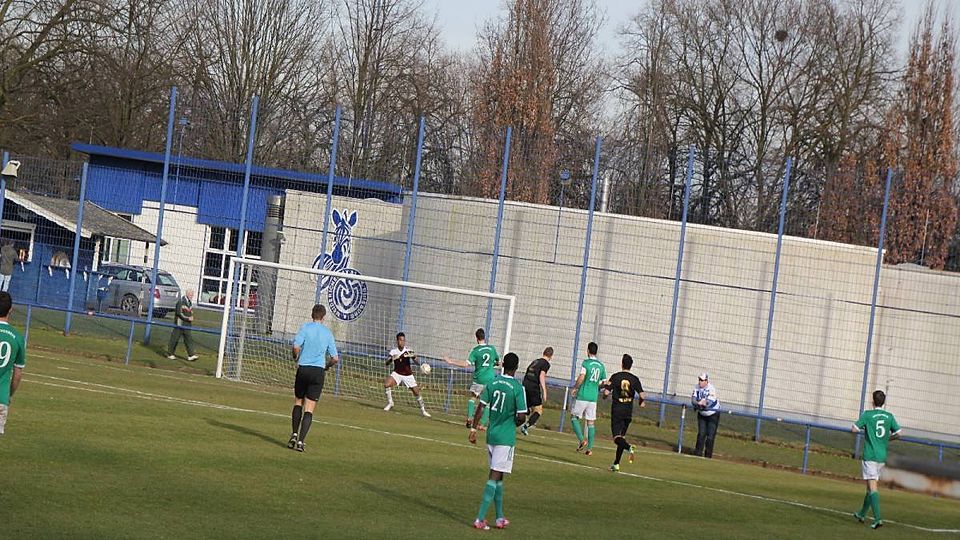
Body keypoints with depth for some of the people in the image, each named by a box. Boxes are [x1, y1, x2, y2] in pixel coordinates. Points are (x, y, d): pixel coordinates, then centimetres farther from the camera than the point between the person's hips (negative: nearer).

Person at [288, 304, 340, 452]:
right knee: (309, 409, -1)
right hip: (318, 371, 1)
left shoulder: (306, 327, -1)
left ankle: (294, 434, 12)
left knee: (298, 402, 19)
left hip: (303, 369, 0)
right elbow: (335, 358, 6)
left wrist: (296, 358, 7)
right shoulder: (328, 333, 5)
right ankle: (301, 441, -9)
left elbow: (296, 346, -13)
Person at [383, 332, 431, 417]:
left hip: (408, 375, 0)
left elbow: (418, 363, -15)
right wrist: (392, 359, -33)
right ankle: (390, 403, -3)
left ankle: (423, 410, 19)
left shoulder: (408, 351, -10)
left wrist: (414, 357, -37)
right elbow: (387, 363, -12)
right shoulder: (393, 351, -7)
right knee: (386, 384, -24)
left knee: (417, 392, -1)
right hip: (397, 373, 0)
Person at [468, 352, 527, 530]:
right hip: (506, 437, -5)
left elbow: (481, 408, 1)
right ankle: (480, 518, -11)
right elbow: (521, 416, -13)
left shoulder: (492, 383, 3)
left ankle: (500, 517, 21)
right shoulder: (517, 388, -12)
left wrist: (473, 429, 7)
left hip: (491, 434, 5)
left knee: (497, 476, 15)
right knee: (495, 476, -5)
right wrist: (514, 424, 9)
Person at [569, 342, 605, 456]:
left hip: (582, 396, -5)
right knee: (591, 422, 7)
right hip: (593, 397, 5)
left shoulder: (586, 363, -8)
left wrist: (574, 388, -5)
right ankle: (590, 448, 3)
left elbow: (581, 378, -19)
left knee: (574, 417, 8)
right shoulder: (601, 366, 8)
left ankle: (582, 440, -10)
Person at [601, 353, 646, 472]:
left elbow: (606, 392, -13)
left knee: (617, 437, -6)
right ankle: (616, 463, 15)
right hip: (628, 413, 3)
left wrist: (606, 386, 11)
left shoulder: (615, 377, -7)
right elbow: (642, 395, -9)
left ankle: (628, 447, -38)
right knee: (622, 436, 15)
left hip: (617, 412, -3)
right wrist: (642, 403, 13)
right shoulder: (634, 379, -1)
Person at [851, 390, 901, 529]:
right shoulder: (889, 417, 4)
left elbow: (854, 429, -9)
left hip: (870, 456, -5)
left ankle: (878, 519, -22)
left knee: (872, 487, -9)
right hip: (882, 457, 5)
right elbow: (898, 434, 3)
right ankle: (862, 514, 32)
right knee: (871, 486, 18)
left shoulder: (867, 415, -8)